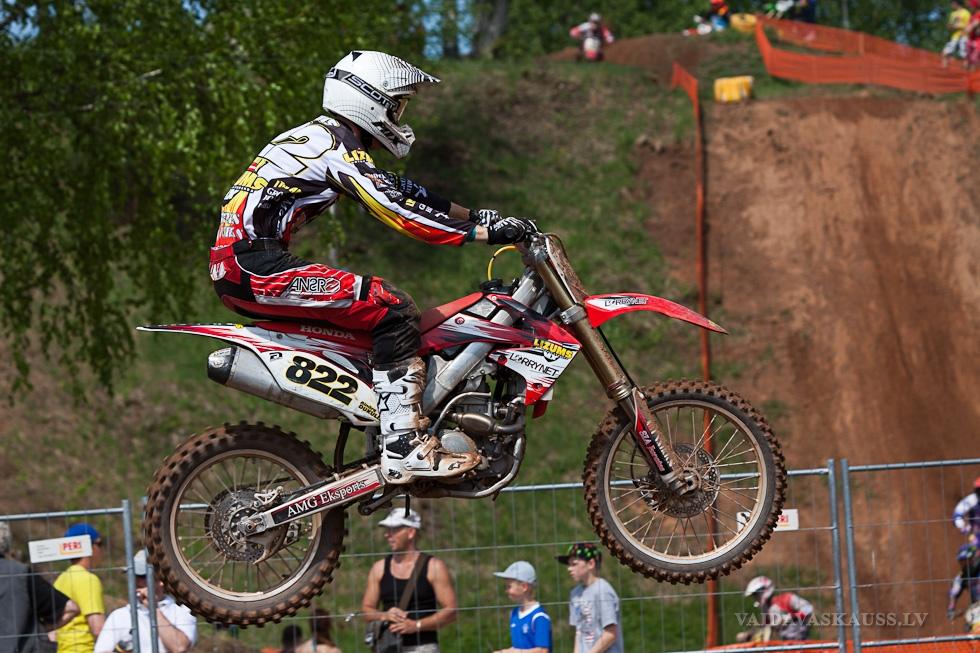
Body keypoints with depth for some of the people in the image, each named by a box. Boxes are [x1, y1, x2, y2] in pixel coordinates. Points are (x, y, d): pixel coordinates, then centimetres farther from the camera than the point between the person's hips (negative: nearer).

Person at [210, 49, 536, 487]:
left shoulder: (324, 138, 22)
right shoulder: (337, 147, -10)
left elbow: (401, 190, 24)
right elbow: (399, 213, -19)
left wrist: (480, 216, 19)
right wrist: (485, 232, -20)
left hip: (234, 271, 11)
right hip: (256, 266, -11)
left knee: (384, 306, 21)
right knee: (394, 311, -16)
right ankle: (404, 448, -23)